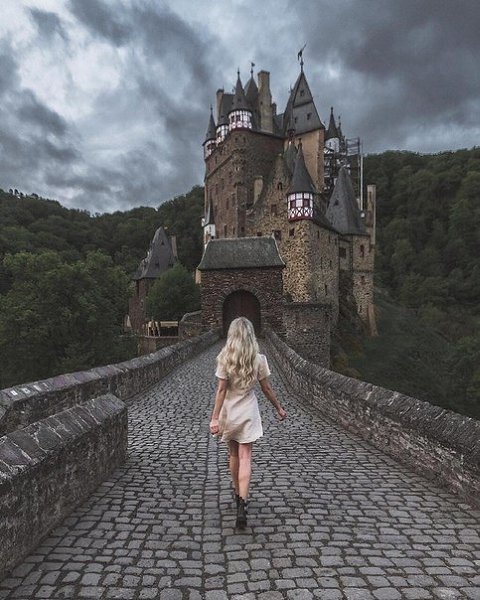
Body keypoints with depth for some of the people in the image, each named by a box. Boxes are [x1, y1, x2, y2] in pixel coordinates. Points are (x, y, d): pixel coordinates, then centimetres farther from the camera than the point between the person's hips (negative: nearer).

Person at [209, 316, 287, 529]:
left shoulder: (224, 359, -12)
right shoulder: (258, 359, -8)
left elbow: (221, 390, -14)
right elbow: (267, 388, -1)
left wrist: (215, 418, -11)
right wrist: (279, 408, 13)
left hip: (229, 412, 1)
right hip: (248, 411, 0)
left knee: (233, 455, 19)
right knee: (245, 457, 1)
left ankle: (238, 495, 35)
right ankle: (242, 504, -11)